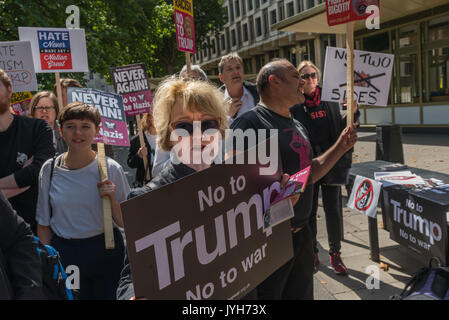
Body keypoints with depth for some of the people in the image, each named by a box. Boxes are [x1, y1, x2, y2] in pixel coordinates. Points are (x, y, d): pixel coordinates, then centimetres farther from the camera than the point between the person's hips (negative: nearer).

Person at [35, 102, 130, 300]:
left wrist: (112, 200, -21)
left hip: (105, 253, -1)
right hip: (63, 253, 2)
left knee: (106, 295, 8)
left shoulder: (110, 169, -8)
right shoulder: (49, 169, -3)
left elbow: (125, 223, -4)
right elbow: (43, 224, 6)